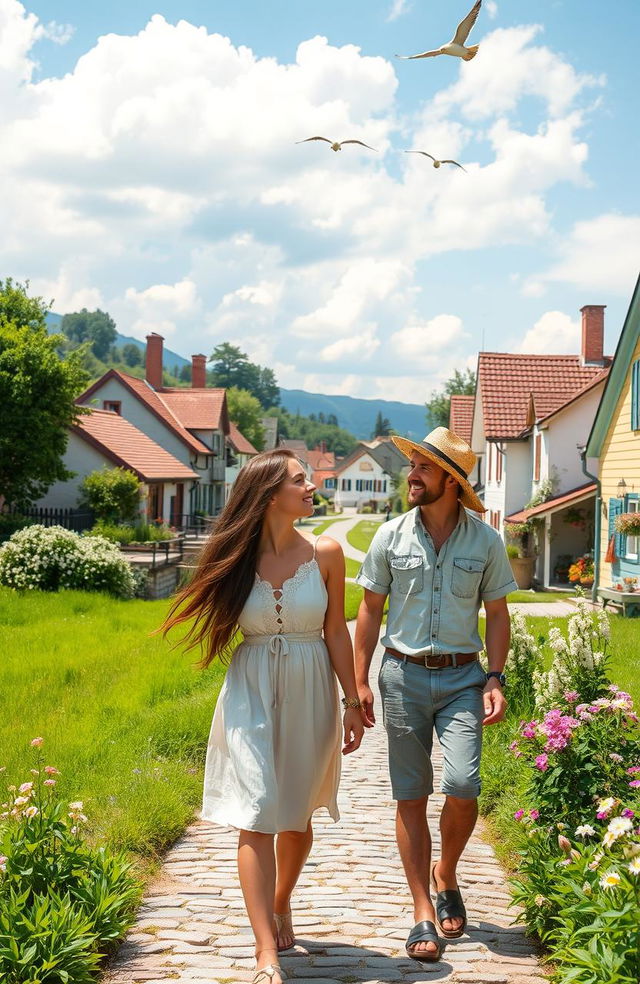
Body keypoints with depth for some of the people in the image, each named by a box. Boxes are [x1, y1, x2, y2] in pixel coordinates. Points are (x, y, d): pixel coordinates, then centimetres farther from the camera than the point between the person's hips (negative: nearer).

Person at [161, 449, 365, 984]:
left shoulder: (325, 553, -3)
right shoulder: (239, 559, -4)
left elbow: (336, 631, 2)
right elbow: (220, 623, 9)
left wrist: (353, 701, 3)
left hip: (309, 694, 1)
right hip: (251, 693, -1)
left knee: (297, 817, 14)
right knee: (256, 818, -8)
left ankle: (281, 905, 41)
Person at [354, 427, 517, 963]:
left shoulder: (485, 541, 0)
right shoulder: (391, 537, 1)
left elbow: (497, 615, 6)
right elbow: (370, 610, 6)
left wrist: (495, 679, -5)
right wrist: (359, 681, 2)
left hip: (462, 678, -1)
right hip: (404, 676, 1)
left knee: (462, 786, -14)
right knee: (411, 796, 2)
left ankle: (446, 872, 17)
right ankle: (424, 913, 11)